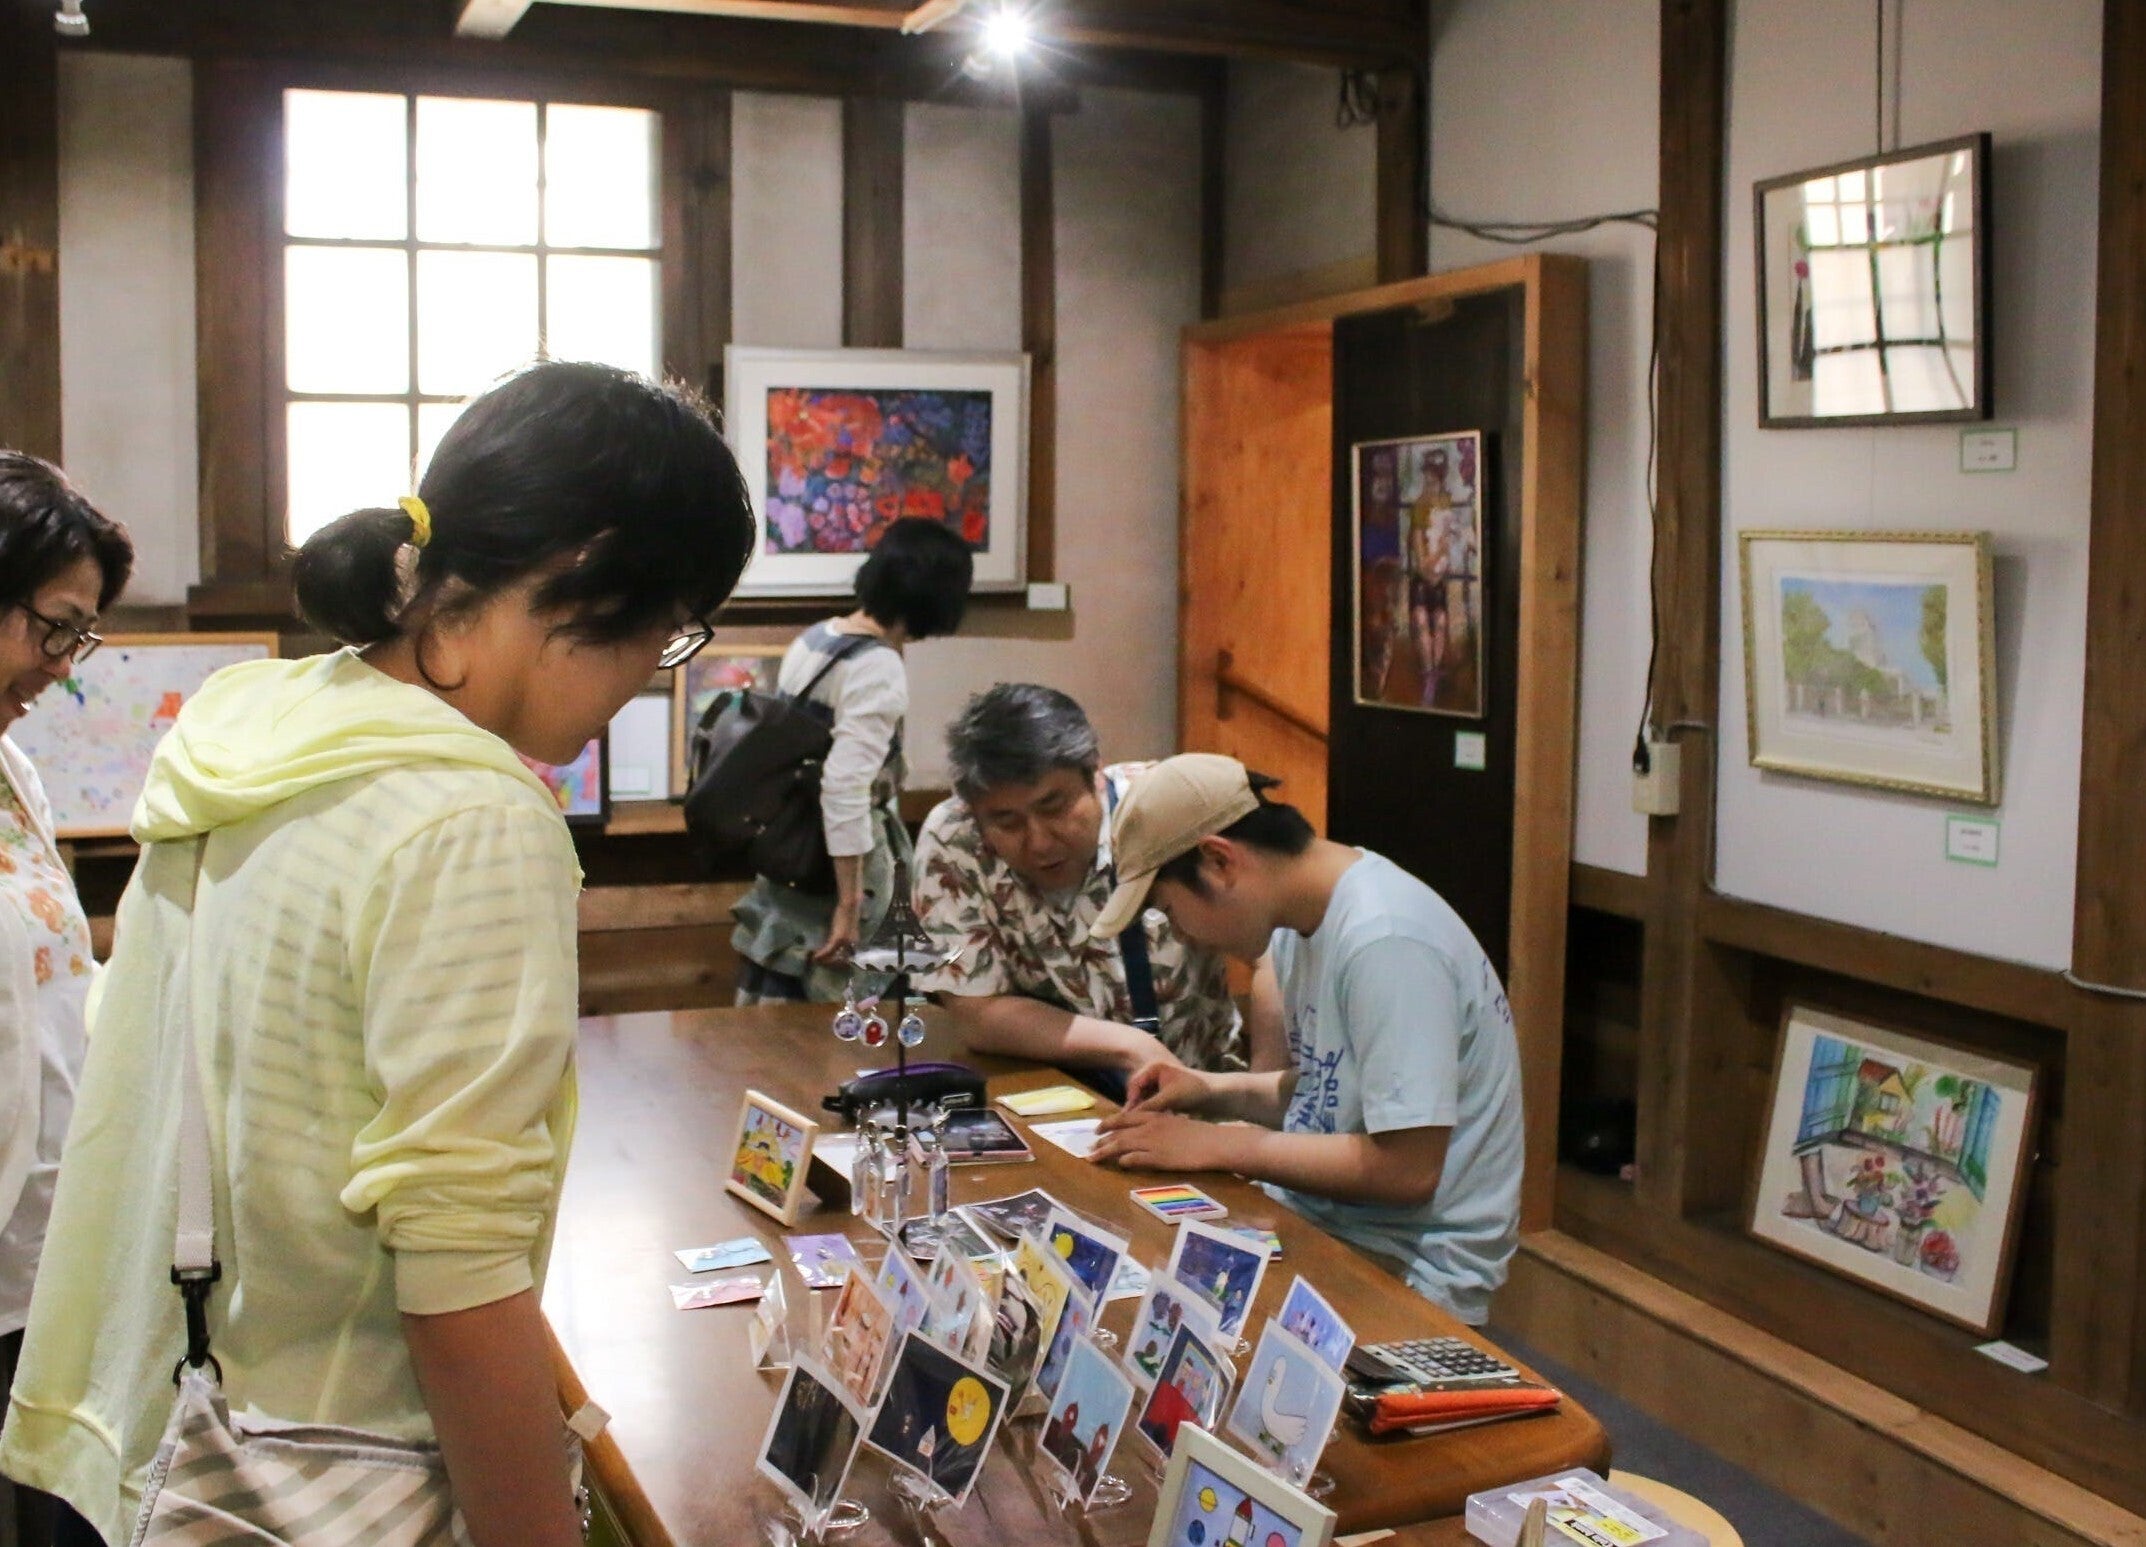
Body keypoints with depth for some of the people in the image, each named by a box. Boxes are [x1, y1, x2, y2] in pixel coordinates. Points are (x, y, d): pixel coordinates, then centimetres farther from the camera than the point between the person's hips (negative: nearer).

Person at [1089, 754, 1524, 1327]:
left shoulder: (1384, 941, -22)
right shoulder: (1309, 917, 6)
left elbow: (1406, 1168, -24)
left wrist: (1220, 1144, -17)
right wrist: (1215, 1093, 2)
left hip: (1405, 1271, -8)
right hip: (1318, 1224, 8)